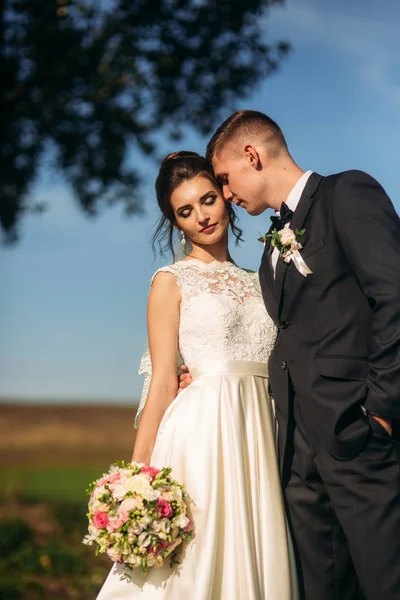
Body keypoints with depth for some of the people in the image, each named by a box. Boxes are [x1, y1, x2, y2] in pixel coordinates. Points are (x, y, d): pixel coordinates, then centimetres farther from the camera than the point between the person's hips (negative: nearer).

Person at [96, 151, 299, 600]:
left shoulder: (255, 282, 17)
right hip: (202, 429, -5)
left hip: (259, 438, 5)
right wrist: (138, 474, -9)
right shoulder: (172, 281, 3)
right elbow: (164, 382, -3)